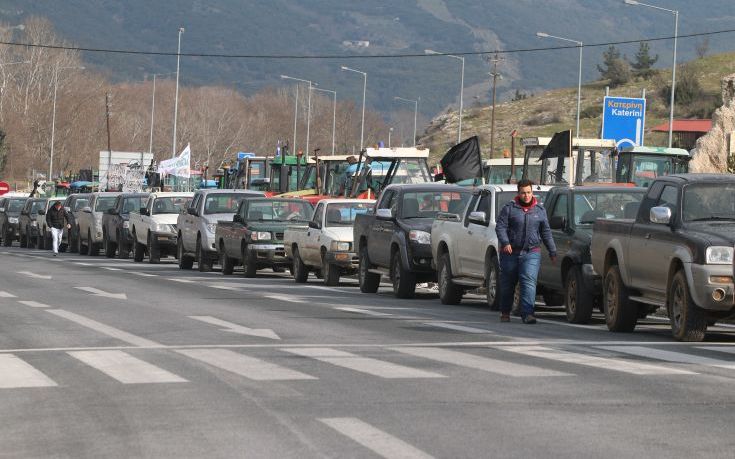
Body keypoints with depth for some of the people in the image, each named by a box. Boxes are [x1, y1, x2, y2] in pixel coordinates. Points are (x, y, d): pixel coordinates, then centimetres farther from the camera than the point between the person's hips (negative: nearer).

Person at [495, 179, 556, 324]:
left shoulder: (540, 210, 10)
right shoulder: (509, 208, 2)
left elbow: (546, 232, 15)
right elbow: (500, 227, -4)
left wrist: (552, 252, 13)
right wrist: (505, 243, -20)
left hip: (531, 253, 0)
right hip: (511, 252, 0)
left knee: (529, 282, -15)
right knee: (507, 284, 8)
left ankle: (527, 313, -21)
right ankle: (505, 313, 25)